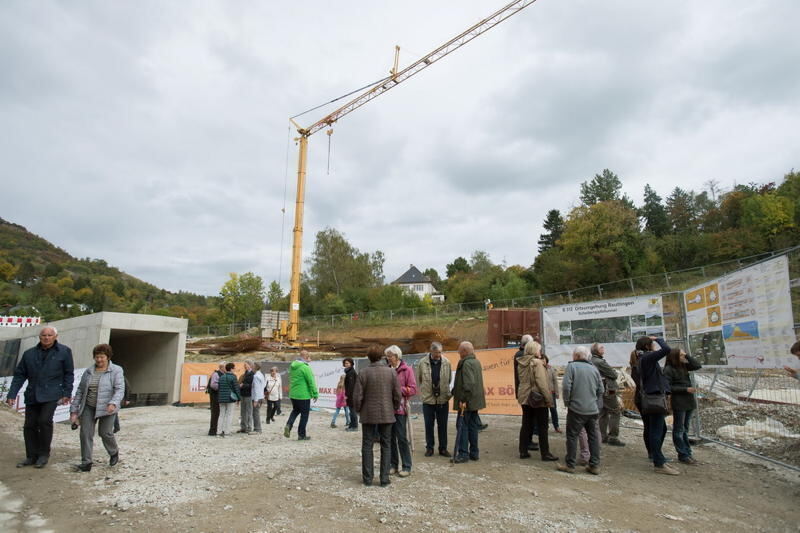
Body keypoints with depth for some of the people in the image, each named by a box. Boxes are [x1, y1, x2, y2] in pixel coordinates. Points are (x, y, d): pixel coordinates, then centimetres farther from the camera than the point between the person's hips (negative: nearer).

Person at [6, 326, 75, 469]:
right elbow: (19, 375, 11)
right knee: (29, 425, 5)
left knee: (45, 420, -17)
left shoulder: (64, 351, 0)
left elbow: (69, 374, 1)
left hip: (51, 394, -4)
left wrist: (67, 393, -4)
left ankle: (44, 454, 1)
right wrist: (12, 394, 2)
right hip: (32, 395, 4)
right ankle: (32, 456, 20)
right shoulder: (29, 353, 9)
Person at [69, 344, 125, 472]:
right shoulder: (88, 372, 6)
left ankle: (114, 452, 27)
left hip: (106, 408, -4)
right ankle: (86, 463, 4)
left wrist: (113, 403, -32)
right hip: (89, 407, 4)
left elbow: (119, 390, -16)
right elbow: (80, 391, 8)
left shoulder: (116, 371, -7)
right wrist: (74, 411, 5)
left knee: (105, 433, 0)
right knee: (86, 433, -4)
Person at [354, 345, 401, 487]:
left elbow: (357, 396, -9)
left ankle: (367, 478, 15)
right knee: (385, 446, 10)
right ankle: (384, 478, 12)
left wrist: (358, 410, 9)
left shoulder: (364, 373, -10)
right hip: (387, 415, 1)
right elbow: (397, 395, -2)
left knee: (367, 446, 10)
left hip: (368, 415, -1)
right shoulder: (391, 372, -5)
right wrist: (394, 409, 14)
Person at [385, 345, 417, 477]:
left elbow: (413, 389, -9)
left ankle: (406, 467, 10)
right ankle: (394, 465, 23)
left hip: (400, 408, -4)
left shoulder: (407, 370, -5)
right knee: (390, 437, 10)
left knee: (402, 438, -1)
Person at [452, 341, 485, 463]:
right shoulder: (476, 362, 13)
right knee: (473, 426, 14)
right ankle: (474, 453, 21)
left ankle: (463, 453, 1)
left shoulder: (466, 363, -17)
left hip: (467, 402, -9)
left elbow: (468, 383, -26)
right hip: (476, 401, 9)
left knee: (462, 426, -2)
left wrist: (463, 399, -23)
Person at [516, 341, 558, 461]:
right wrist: (548, 398, -16)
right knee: (542, 427, 4)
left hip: (524, 397, 7)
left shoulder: (520, 363, 6)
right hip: (538, 398, -7)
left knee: (526, 425, 13)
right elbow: (541, 382, -20)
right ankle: (545, 453, 11)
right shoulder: (537, 363, -16)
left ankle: (523, 451, 18)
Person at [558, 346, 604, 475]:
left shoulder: (572, 366, -7)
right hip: (593, 409, 5)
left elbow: (566, 386, -15)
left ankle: (570, 465, 8)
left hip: (577, 408, -5)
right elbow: (600, 390, 12)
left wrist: (567, 402, -2)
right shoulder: (594, 369, 9)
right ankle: (595, 465, 15)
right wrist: (598, 406, 19)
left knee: (572, 436, 3)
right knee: (593, 436, 11)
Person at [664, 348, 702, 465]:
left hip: (689, 401, 8)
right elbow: (668, 387, -16)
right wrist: (685, 389, -18)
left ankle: (687, 453, 24)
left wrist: (687, 356, -4)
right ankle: (683, 455, 10)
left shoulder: (684, 366, 8)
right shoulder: (668, 369, -14)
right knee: (679, 430, 3)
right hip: (679, 403, -8)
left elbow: (698, 366, 0)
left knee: (685, 429, 16)